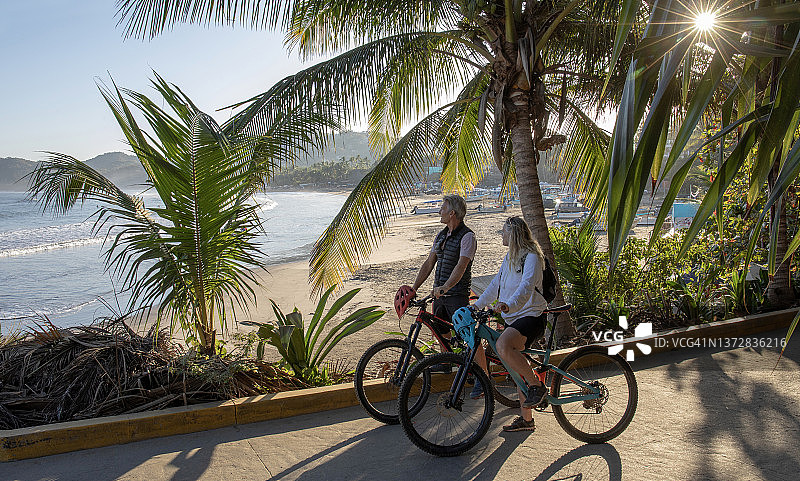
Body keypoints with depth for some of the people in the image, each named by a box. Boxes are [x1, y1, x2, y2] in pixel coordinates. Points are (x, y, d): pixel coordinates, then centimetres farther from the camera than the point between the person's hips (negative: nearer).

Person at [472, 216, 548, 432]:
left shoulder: (531, 257, -13)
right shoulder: (510, 257, 15)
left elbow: (527, 286, -30)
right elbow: (496, 285, 22)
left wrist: (509, 304, -46)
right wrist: (476, 306, 20)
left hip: (531, 316, -9)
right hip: (513, 317, 9)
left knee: (503, 345, -33)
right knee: (518, 368, 12)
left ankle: (537, 385, -14)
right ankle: (526, 419, 24)